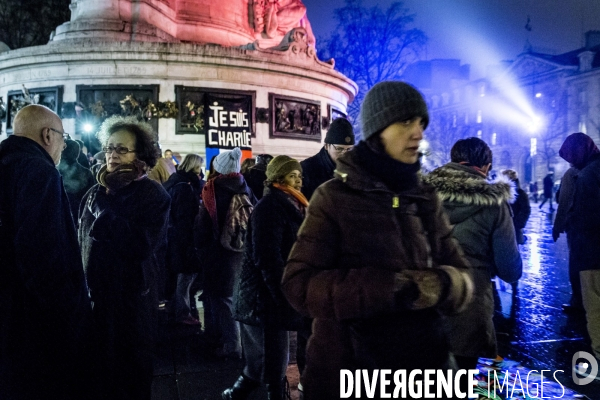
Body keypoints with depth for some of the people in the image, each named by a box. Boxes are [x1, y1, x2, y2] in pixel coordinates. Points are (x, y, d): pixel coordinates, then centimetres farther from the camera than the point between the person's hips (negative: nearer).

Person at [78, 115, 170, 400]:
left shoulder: (152, 195, -10)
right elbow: (82, 243, 14)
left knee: (130, 373, 10)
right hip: (93, 296, 5)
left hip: (131, 299, -5)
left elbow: (141, 246, -25)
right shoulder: (95, 193, 8)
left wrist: (105, 208, -21)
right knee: (97, 370, 16)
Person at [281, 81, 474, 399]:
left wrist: (441, 285, -19)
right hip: (347, 373, -4)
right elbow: (299, 285, -15)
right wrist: (390, 288, -25)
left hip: (423, 364, 4)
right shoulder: (335, 197, -8)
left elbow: (461, 276, 5)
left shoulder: (426, 199, 6)